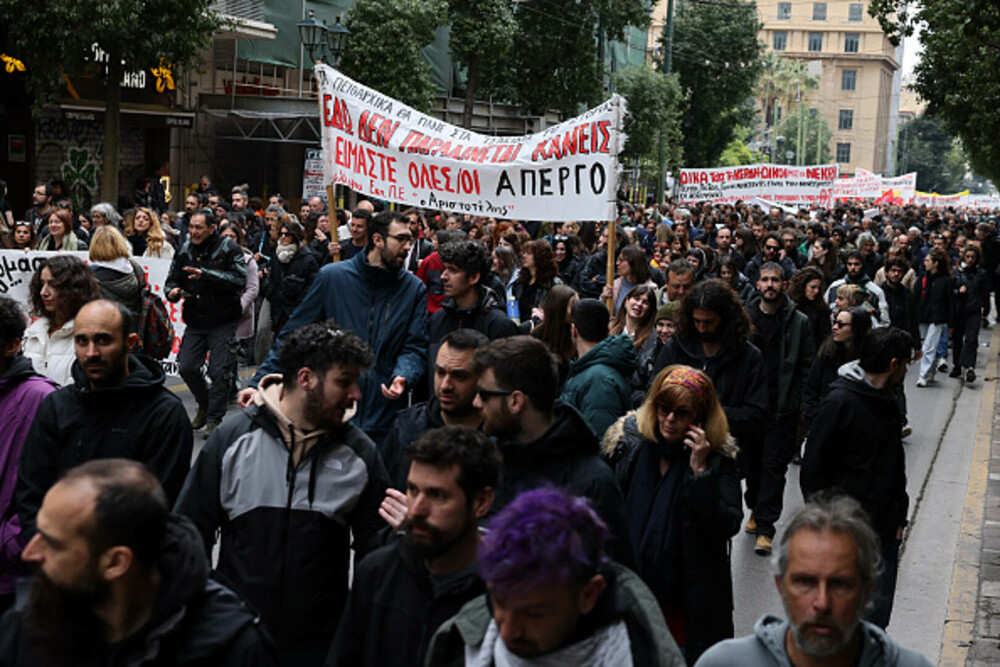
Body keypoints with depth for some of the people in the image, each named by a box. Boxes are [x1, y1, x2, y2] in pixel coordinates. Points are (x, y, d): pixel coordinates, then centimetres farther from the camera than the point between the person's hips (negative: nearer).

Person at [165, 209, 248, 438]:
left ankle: (214, 419, 6)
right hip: (195, 322, 5)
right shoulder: (184, 250, 8)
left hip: (223, 322, -5)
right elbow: (171, 280, 14)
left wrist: (205, 275, -27)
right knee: (186, 367, 2)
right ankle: (204, 405, 28)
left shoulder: (228, 249, -8)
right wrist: (173, 291, -11)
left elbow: (240, 280, -20)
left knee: (219, 371, -6)